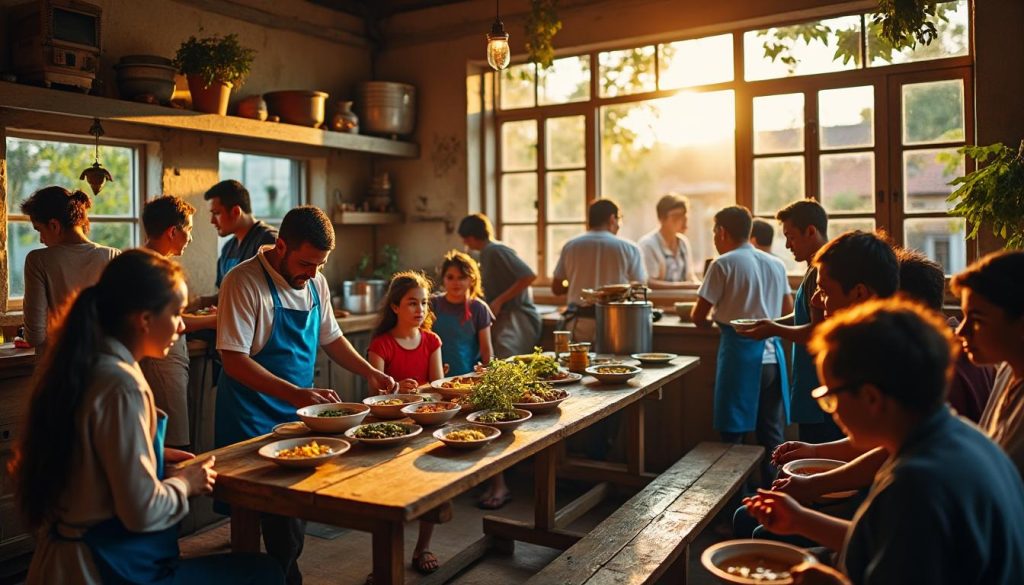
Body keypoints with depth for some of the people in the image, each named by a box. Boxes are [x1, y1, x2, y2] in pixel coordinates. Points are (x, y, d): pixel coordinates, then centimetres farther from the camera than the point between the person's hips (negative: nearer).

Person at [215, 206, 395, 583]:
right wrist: (294, 394, -31)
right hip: (253, 421, -6)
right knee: (279, 509, -3)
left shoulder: (315, 283, 4)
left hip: (298, 413, 6)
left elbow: (330, 338, 16)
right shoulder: (244, 282, -17)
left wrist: (368, 371, 1)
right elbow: (234, 359, -21)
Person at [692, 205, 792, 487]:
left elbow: (698, 317, -5)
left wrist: (714, 321, 16)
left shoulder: (723, 264, -5)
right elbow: (788, 313, 17)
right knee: (772, 437, 11)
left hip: (739, 353, -5)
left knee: (733, 434, 4)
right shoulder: (776, 264, 11)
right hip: (772, 354, 5)